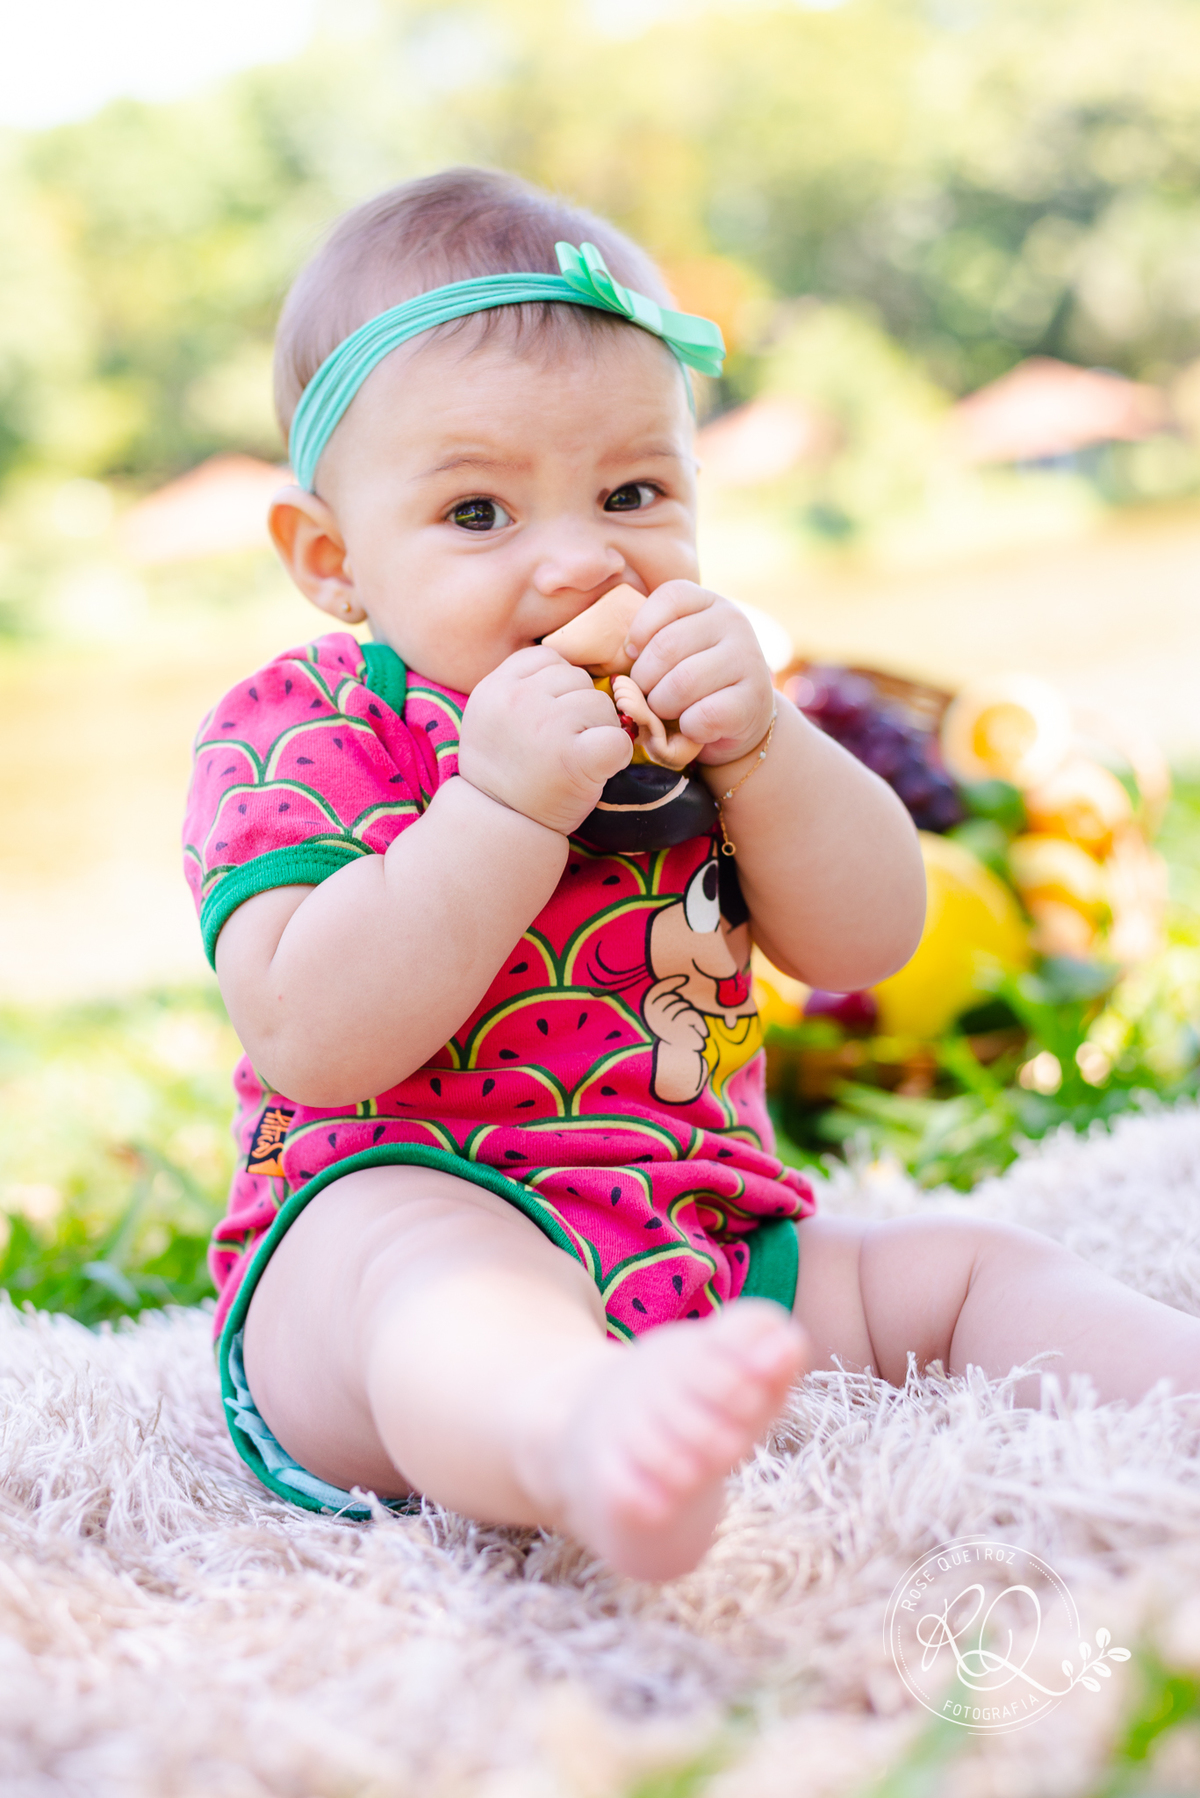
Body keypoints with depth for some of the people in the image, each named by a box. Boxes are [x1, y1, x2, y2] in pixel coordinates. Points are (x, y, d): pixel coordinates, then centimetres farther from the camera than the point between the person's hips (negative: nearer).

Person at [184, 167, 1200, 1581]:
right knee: (440, 1269, -38)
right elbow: (314, 1041, -19)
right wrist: (505, 802, -26)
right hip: (382, 1226, -7)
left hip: (710, 1266, 7)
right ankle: (586, 1445, -68)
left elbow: (866, 941, 4)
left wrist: (756, 745, -13)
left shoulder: (680, 712, 13)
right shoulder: (294, 733, -4)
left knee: (958, 1271, 2)